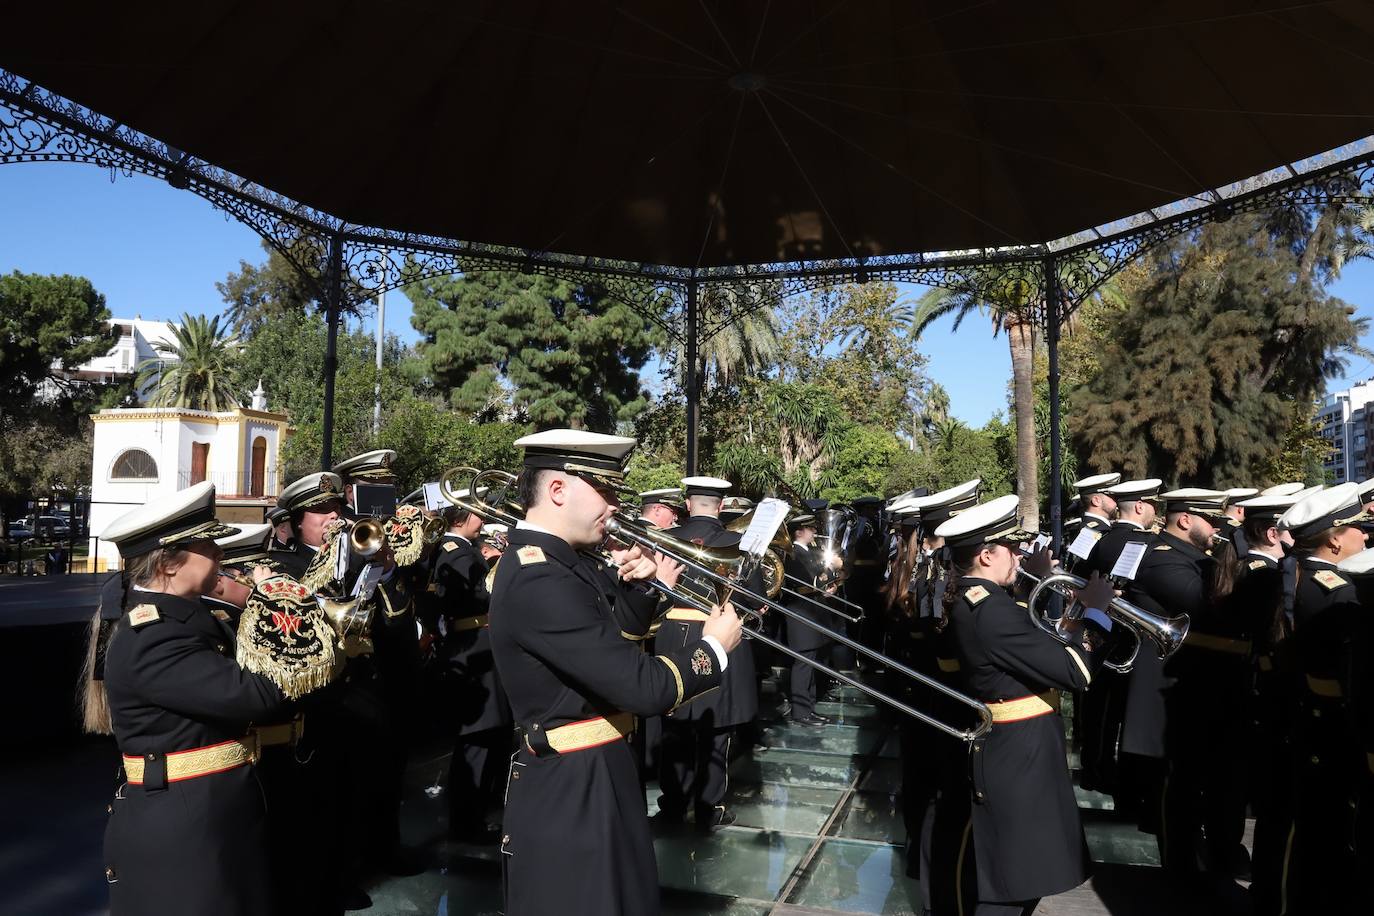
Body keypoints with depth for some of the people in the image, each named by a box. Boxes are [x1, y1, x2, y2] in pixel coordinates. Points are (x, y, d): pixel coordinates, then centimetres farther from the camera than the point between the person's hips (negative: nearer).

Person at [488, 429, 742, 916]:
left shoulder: (560, 560, 5)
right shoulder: (538, 579, -27)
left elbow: (614, 641, 17)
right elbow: (643, 687, -29)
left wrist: (638, 582, 2)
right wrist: (713, 648, -12)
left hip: (593, 780, 10)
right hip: (568, 795, -10)